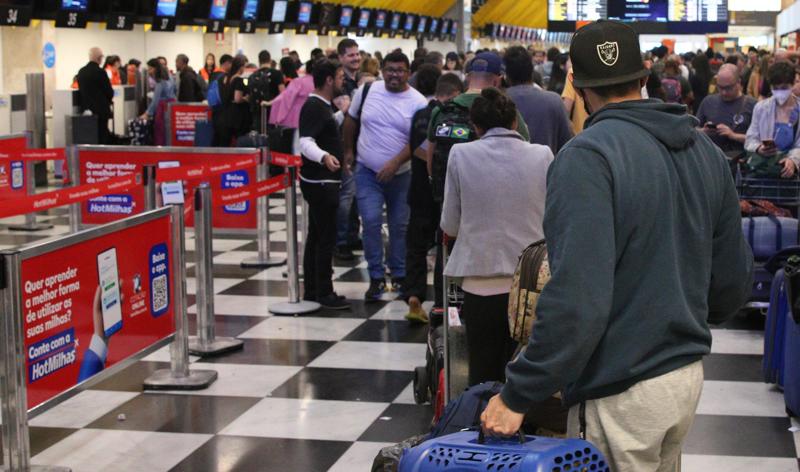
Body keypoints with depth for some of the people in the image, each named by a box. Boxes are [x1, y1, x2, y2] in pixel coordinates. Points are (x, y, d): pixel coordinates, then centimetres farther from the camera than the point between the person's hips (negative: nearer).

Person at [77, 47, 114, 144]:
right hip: (101, 110, -7)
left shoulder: (81, 72, 5)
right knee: (102, 137, -3)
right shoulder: (100, 72, -15)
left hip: (86, 110, 7)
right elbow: (109, 91, -10)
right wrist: (108, 100, 11)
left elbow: (80, 89, 12)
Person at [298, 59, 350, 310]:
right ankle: (324, 293, -2)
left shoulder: (322, 106, 14)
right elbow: (306, 142, -29)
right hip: (320, 181, -11)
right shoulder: (313, 107, -17)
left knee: (316, 236, 13)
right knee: (326, 238, -7)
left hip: (324, 181, 11)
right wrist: (324, 157, -47)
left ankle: (312, 290, 20)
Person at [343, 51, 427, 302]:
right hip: (367, 171, 0)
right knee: (371, 221, -9)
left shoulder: (418, 102, -9)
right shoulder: (367, 90, -2)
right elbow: (351, 119, 12)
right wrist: (348, 150, 13)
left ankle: (399, 274, 25)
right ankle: (376, 277, 1)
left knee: (400, 225, 9)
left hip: (401, 173, 0)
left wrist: (395, 163, -23)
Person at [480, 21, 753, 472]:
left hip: (621, 391, -7)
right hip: (689, 373, 7)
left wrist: (517, 396, -19)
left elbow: (577, 299, -27)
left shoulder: (588, 156, -18)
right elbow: (735, 279, 9)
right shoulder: (706, 150, 4)